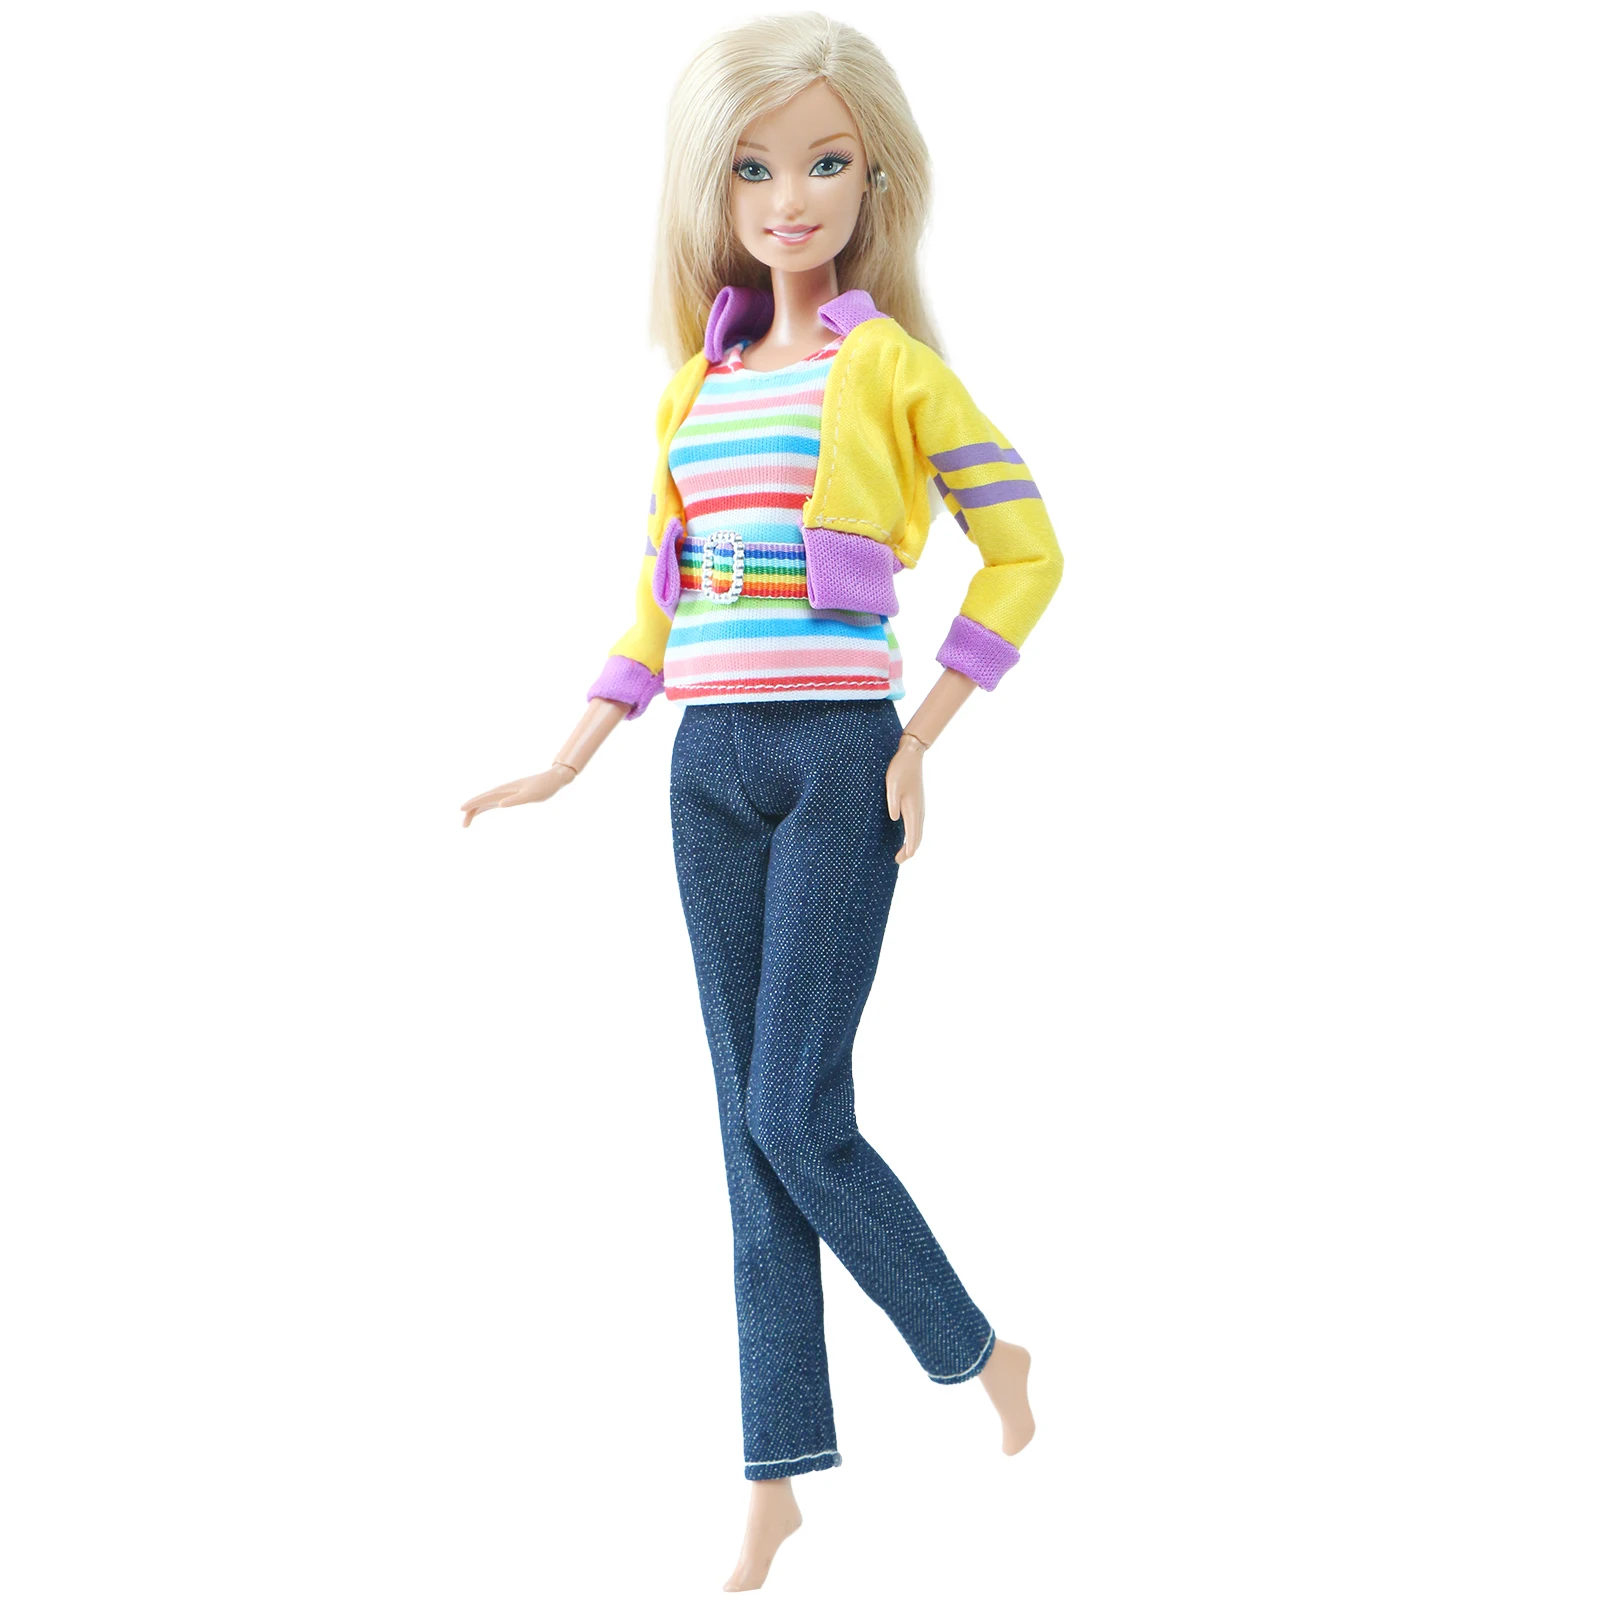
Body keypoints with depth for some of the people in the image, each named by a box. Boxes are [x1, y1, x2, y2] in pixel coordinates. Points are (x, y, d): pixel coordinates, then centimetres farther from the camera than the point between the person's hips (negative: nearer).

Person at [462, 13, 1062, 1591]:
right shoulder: (695, 386, 13)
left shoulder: (894, 366, -2)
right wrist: (567, 764, 16)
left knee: (798, 1118, -9)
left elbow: (1025, 552, -2)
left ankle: (980, 1351, 16)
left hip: (840, 758, -5)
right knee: (752, 1132, 6)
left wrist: (923, 737, -7)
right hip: (711, 766, 6)